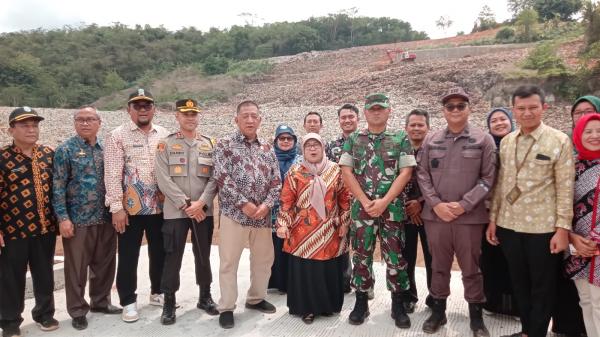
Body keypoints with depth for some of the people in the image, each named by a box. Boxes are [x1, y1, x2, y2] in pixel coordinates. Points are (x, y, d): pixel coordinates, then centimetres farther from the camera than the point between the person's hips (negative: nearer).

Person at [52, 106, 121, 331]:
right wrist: (63, 218, -14)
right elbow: (58, 187, -8)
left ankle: (100, 302, 31)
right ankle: (78, 311, 21)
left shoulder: (106, 148, 8)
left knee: (105, 264, 13)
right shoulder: (65, 150, -4)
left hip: (106, 218, 4)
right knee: (77, 267, 6)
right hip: (78, 219, -4)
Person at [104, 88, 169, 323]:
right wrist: (116, 207, -13)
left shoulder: (164, 135, 8)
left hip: (160, 206, 4)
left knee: (160, 253, 14)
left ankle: (157, 292, 32)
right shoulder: (118, 136, -3)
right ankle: (128, 301, 21)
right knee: (128, 257, 6)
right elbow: (112, 174, -8)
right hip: (130, 207, -3)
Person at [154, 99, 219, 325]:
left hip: (204, 211, 2)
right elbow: (164, 180, -8)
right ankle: (169, 303, 17)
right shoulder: (165, 145, 0)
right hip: (175, 212, -2)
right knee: (173, 258, 3)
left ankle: (205, 297, 28)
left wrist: (201, 203, -12)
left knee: (203, 256, 12)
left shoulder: (210, 144, 7)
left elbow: (215, 178, 0)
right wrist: (186, 204, -14)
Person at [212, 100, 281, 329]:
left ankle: (256, 299, 34)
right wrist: (244, 204, -16)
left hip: (262, 215, 5)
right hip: (234, 213, -4)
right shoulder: (225, 145, -2)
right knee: (229, 262, 2)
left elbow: (276, 181, 8)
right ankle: (226, 308, 15)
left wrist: (267, 205, -8)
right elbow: (222, 178, -12)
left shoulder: (267, 148, 11)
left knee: (264, 259, 15)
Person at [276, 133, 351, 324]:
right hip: (303, 232, -1)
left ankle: (327, 305, 27)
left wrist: (344, 223, 3)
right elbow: (286, 200, -1)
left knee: (329, 268, 9)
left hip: (329, 232, 1)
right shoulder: (295, 172, 2)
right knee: (304, 269, 3)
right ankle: (307, 307, 18)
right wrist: (282, 223, -8)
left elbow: (345, 198, 7)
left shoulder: (335, 171, 5)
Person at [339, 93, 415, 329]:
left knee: (395, 256, 4)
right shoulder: (353, 139, 7)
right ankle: (361, 303, 21)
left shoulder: (400, 139, 3)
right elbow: (346, 172, 0)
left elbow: (405, 172, -4)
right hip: (361, 207, 1)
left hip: (392, 207, -1)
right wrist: (366, 202, -10)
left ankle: (398, 306, 19)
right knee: (361, 255, 7)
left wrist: (384, 201, -14)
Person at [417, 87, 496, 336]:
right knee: (439, 266, 13)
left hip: (470, 216, -2)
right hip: (435, 214, 2)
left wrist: (464, 205, -12)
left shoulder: (483, 140, 1)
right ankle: (438, 311, 28)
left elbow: (488, 178, -3)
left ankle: (476, 316, 25)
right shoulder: (431, 140, 6)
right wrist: (436, 204, -9)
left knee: (471, 268, 9)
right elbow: (422, 174, 4)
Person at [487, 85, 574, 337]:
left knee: (542, 286, 9)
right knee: (519, 283, 16)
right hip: (509, 225, 4)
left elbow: (565, 188, -8)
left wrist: (563, 228, -12)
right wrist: (493, 219, 7)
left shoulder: (559, 141, -6)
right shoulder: (506, 142, 7)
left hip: (542, 227, -4)